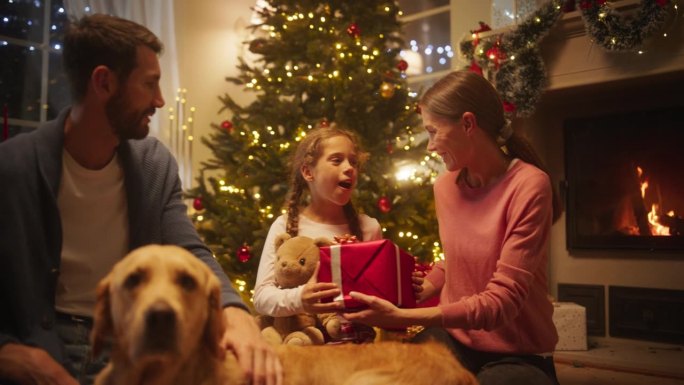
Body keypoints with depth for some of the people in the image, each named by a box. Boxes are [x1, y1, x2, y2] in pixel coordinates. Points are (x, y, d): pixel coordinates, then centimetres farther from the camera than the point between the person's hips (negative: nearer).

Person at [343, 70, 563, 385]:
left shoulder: (529, 185, -18)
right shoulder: (445, 185, 2)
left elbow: (503, 300, -22)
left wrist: (402, 317, -27)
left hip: (518, 354, -4)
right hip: (453, 337, 4)